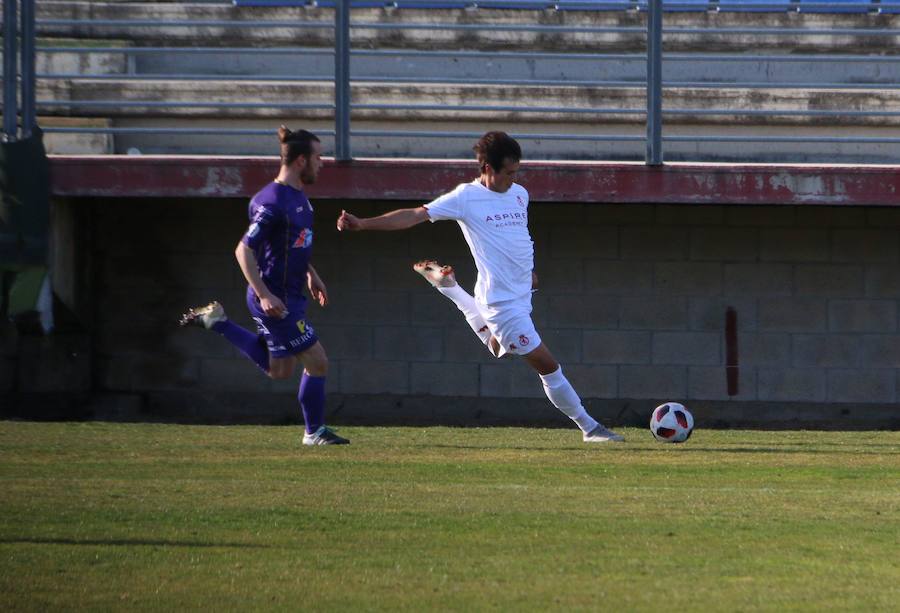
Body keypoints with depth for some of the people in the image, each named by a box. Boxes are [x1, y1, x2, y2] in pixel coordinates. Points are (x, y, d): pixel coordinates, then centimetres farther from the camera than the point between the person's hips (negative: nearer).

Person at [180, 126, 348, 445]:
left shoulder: (299, 197, 10)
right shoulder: (273, 202, -20)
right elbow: (244, 250, -22)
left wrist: (311, 275, 26)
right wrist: (264, 295, -27)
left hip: (289, 295, 10)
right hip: (275, 298, -10)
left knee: (279, 371, 20)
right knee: (317, 362, -5)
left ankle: (216, 321, 25)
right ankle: (315, 432, 10)